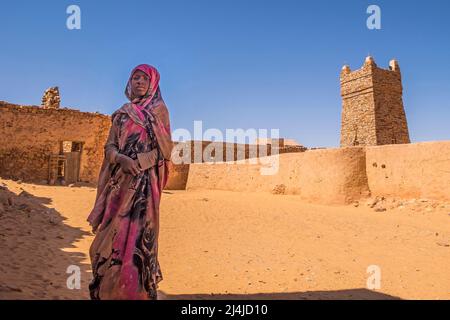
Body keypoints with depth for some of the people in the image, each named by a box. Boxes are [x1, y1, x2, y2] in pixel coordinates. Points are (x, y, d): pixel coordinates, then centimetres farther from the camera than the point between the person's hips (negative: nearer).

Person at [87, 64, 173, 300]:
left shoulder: (158, 109, 5)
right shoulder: (122, 113, 17)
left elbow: (165, 148, 0)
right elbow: (109, 145, 8)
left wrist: (138, 162, -12)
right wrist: (121, 159, -13)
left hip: (143, 181, -4)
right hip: (119, 181, 4)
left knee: (135, 236, -8)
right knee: (112, 236, 5)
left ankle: (136, 292, 2)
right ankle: (110, 291, 19)